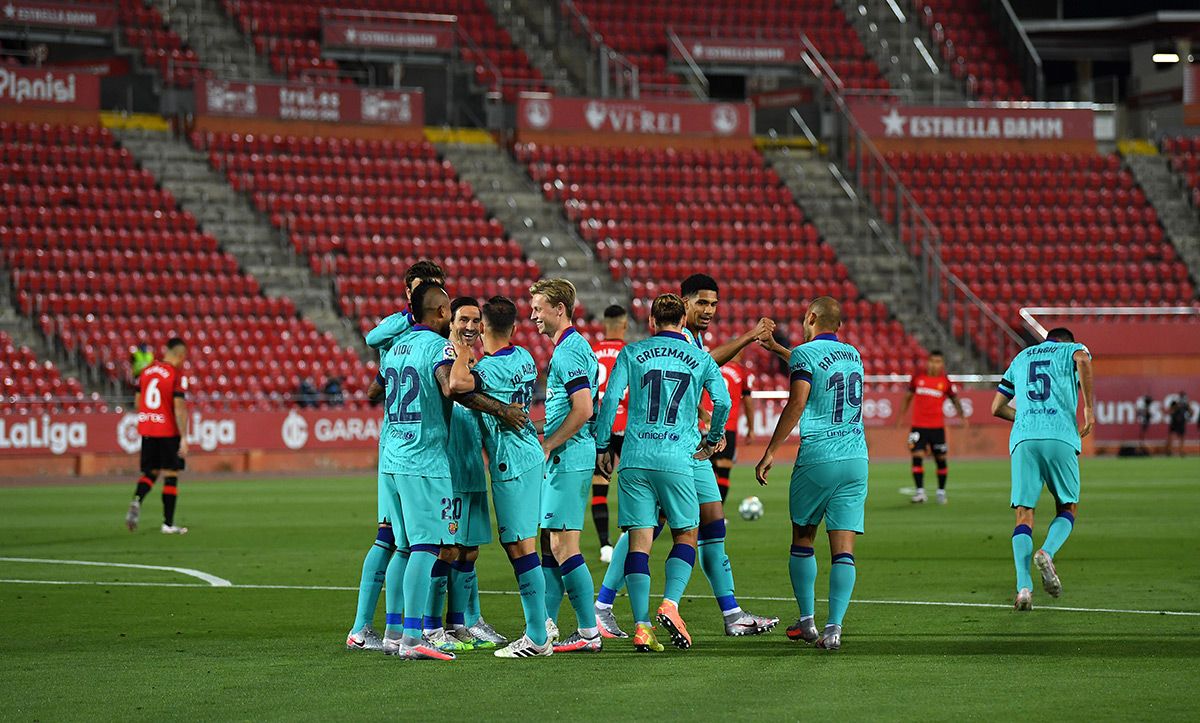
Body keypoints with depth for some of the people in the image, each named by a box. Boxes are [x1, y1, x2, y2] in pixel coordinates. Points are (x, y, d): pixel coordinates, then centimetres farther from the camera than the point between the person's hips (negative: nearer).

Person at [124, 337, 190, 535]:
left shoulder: (146, 371, 6)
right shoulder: (178, 375, -13)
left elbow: (137, 402, 13)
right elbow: (179, 408, -18)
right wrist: (184, 439, -16)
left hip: (147, 430, 6)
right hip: (169, 432, -6)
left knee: (150, 472, 15)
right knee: (171, 475, 4)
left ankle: (136, 502, -13)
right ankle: (168, 523, 7)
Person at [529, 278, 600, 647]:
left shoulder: (567, 351, -15)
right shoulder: (577, 346, 17)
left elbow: (583, 409, -24)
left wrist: (547, 446, -16)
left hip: (568, 458, -11)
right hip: (567, 458, 11)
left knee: (562, 544, -9)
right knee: (549, 541, 12)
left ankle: (589, 630, -8)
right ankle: (546, 624, 14)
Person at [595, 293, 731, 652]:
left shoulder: (632, 353, 8)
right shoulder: (701, 359, 8)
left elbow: (610, 399, 1)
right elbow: (722, 401, -1)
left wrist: (602, 446, 10)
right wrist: (712, 440, 15)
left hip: (635, 458, 1)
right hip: (678, 458, -1)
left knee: (639, 541, 1)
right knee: (686, 536, 12)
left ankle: (642, 626, -6)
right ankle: (670, 604, -10)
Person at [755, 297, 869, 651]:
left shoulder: (806, 353, -5)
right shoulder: (853, 355, 15)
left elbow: (797, 402, -16)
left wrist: (770, 452, -14)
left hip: (817, 459, -4)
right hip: (856, 458, 4)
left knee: (802, 540, 13)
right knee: (843, 548, -1)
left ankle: (807, 621, 16)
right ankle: (834, 627, -11)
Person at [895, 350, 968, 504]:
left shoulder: (945, 382, -1)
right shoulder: (918, 377, 3)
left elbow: (955, 399, 6)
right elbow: (908, 396, 14)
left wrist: (962, 415, -10)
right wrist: (901, 415, 13)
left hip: (937, 427, 0)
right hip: (918, 426, 0)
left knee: (941, 459, 7)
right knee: (917, 456, -11)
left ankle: (941, 491, 21)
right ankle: (920, 492, -9)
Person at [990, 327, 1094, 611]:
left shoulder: (1020, 358, 28)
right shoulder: (1071, 350, 17)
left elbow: (997, 407, 28)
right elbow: (1083, 360, -10)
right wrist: (1089, 408, -8)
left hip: (1023, 439, 2)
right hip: (1061, 438, -2)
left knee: (1024, 516, 1)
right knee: (1068, 509, 13)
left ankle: (1023, 586, -16)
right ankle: (1047, 552, -17)